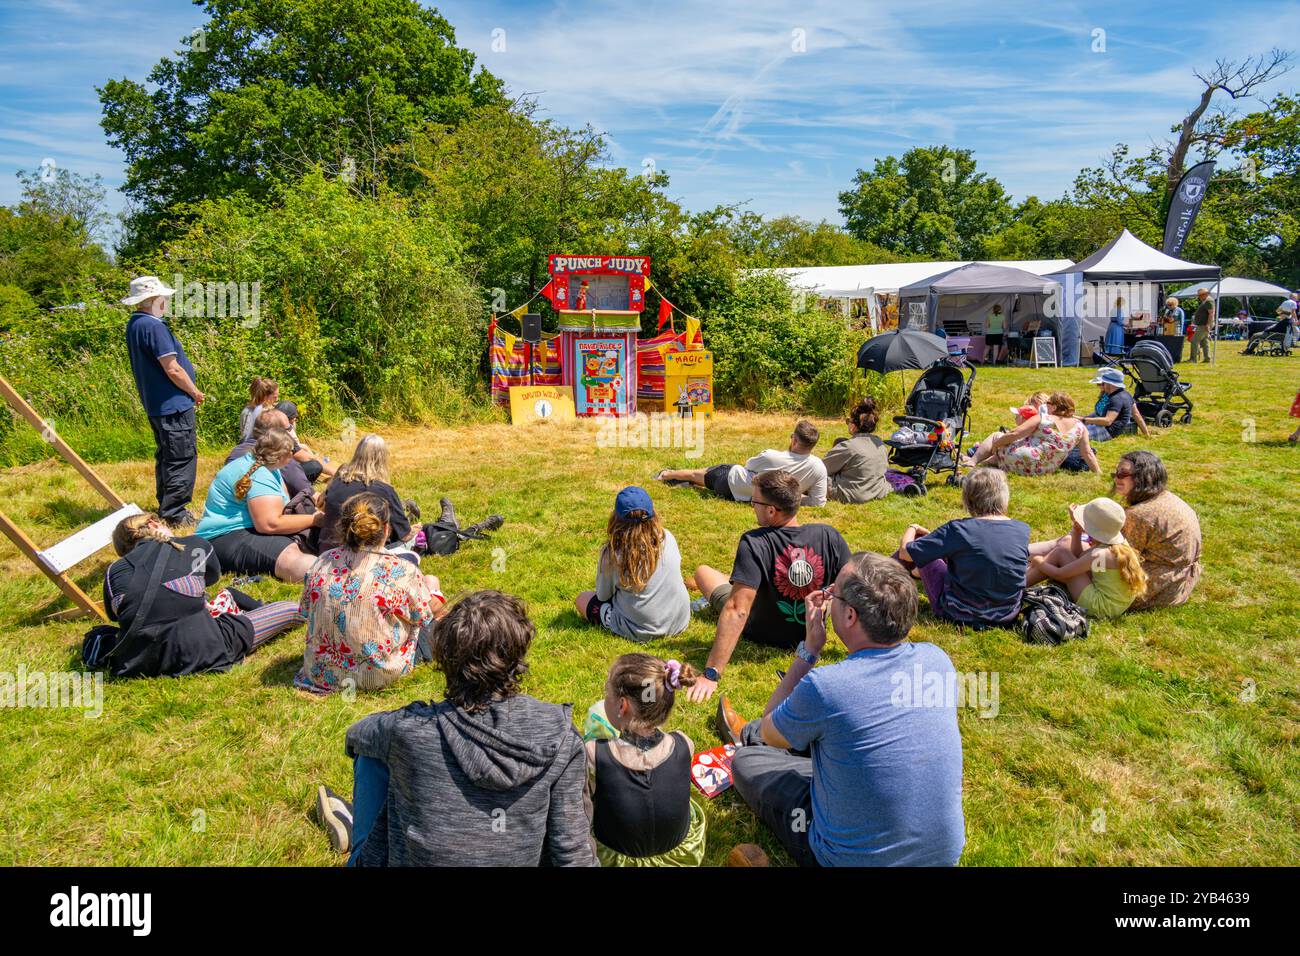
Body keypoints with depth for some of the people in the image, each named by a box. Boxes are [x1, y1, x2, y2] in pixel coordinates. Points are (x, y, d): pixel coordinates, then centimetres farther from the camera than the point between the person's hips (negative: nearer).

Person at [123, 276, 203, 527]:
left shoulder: (134, 325, 12)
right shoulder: (154, 326, -19)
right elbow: (172, 369, -21)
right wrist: (195, 392, -6)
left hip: (155, 405, 10)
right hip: (174, 405, -10)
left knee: (165, 457, 19)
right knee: (183, 459, -3)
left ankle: (165, 510, 28)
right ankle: (175, 514, 0)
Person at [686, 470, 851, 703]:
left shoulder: (754, 544, -33)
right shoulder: (829, 537, -22)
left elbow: (737, 611, -38)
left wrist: (711, 674, -37)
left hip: (762, 634, -3)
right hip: (811, 634, 4)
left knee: (703, 571, 19)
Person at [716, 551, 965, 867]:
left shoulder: (824, 686, -30)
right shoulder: (937, 660, -14)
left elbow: (768, 731, -6)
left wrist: (810, 648, -8)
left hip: (853, 858, -5)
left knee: (746, 759, 16)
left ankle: (746, 738, 51)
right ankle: (748, 733, 50)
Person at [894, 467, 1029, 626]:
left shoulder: (958, 530, -21)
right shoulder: (1022, 530, -8)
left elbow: (905, 552, -15)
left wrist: (912, 528, 10)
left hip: (960, 615, -4)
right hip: (1008, 614, 5)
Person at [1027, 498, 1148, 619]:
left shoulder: (1099, 555, -28)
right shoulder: (1121, 543, -2)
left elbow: (1059, 574, -17)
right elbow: (1077, 555, 12)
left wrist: (1039, 562, 1)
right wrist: (1076, 528, 1)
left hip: (1100, 607, -9)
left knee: (1061, 553, -7)